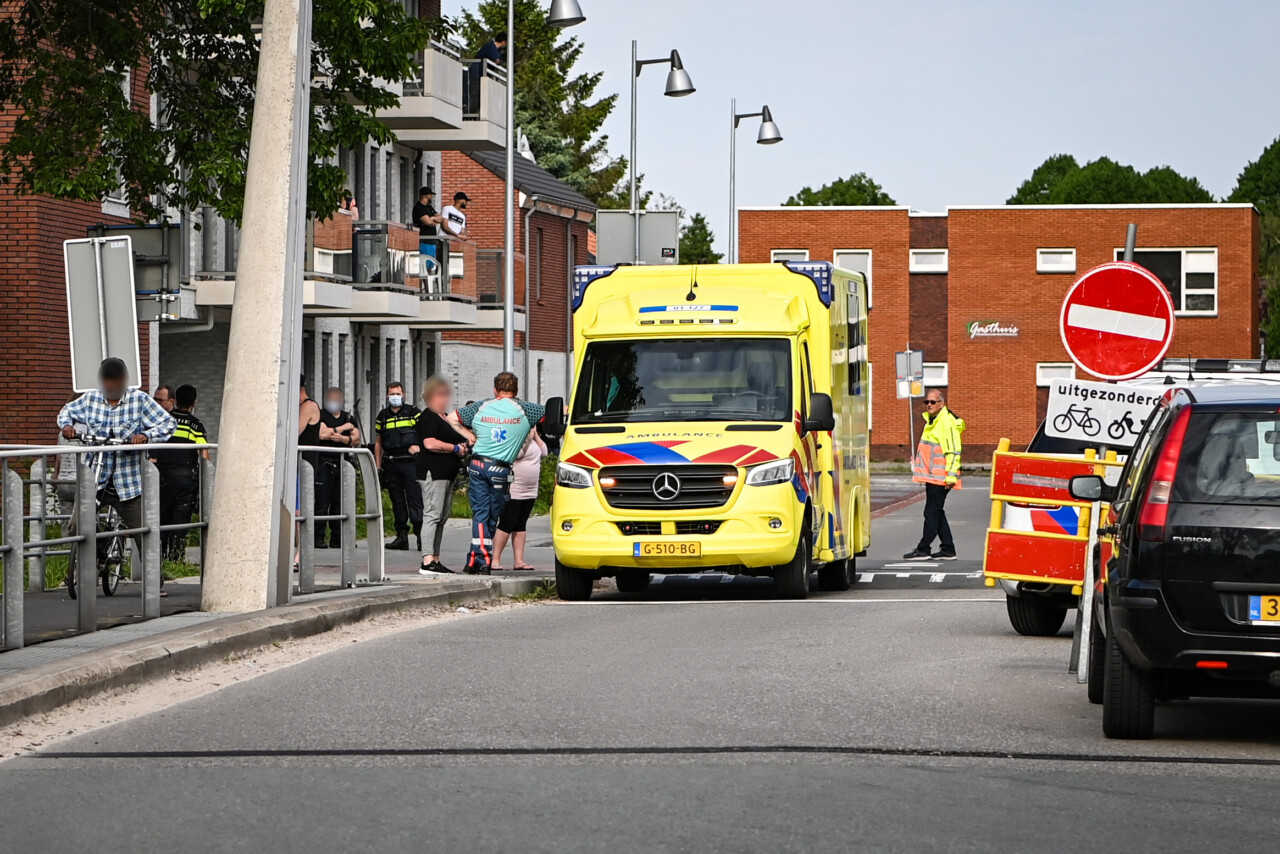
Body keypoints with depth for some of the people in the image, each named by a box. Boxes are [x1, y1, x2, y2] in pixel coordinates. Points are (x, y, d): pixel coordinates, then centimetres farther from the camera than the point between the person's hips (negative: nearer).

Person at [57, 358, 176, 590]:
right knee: (76, 527, -11)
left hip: (129, 484, -2)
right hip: (94, 480, 2)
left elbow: (168, 423, -6)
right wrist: (66, 425, 0)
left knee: (144, 534, 0)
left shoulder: (139, 400, -3)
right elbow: (67, 411, 22)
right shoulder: (90, 399, 4)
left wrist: (146, 435, -23)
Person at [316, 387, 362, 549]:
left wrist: (343, 438, -12)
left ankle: (337, 539, 7)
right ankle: (318, 538, -7)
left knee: (339, 503, 4)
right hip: (324, 462, -4)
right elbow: (322, 433, -13)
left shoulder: (349, 418, 19)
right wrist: (343, 428, -3)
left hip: (342, 463, 4)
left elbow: (356, 439, 7)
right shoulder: (320, 415, 5)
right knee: (322, 502, -9)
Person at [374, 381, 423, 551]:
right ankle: (401, 536, 10)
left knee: (415, 499, -9)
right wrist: (378, 467, 13)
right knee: (397, 502, 6)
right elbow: (378, 443, 18)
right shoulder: (382, 416, 15)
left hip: (410, 462, -4)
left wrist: (419, 446, -11)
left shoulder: (413, 412, 4)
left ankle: (421, 535, -10)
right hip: (391, 465, 4)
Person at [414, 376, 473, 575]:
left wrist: (465, 444, 12)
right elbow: (430, 444, -21)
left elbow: (456, 437, 35)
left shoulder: (445, 417, 21)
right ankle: (427, 561, -17)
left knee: (442, 517, 10)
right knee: (432, 515, -13)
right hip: (433, 473, -10)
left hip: (446, 474, 10)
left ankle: (435, 560, 13)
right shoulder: (428, 417, -9)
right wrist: (456, 448, -13)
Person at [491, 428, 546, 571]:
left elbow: (543, 452, 13)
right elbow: (517, 454, -26)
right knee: (506, 524, -8)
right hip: (513, 493, -9)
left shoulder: (531, 439, 16)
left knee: (520, 526, 8)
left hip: (529, 493, 9)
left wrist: (535, 435, 6)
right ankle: (495, 560, -5)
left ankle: (518, 561, 8)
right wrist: (529, 437, -17)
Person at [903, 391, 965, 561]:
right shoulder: (931, 421, 17)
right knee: (937, 513, 12)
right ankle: (948, 550, 16)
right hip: (932, 476, 11)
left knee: (932, 513, -5)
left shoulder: (947, 422, -14)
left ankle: (923, 549, -1)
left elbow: (953, 451, -19)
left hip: (940, 477, -11)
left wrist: (951, 476, -23)